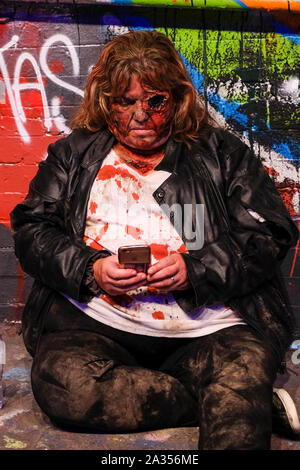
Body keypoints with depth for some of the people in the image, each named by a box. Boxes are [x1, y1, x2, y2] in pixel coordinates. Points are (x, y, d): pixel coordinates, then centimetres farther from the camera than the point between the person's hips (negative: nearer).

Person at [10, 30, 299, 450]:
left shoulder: (222, 154, 15)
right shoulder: (74, 155, 19)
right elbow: (32, 229, 13)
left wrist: (195, 269, -10)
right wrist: (90, 269, -7)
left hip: (207, 329, -3)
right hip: (95, 325, 4)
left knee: (244, 374, -38)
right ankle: (232, 404, -21)